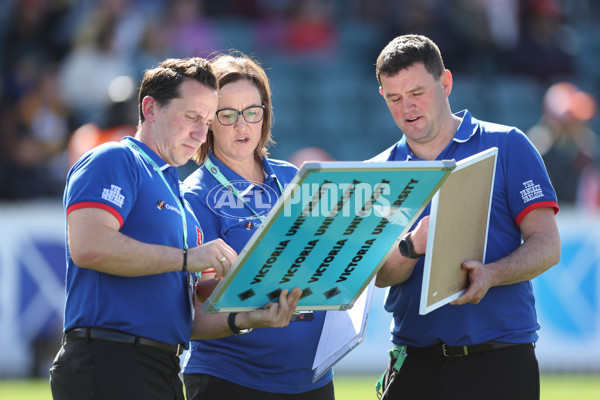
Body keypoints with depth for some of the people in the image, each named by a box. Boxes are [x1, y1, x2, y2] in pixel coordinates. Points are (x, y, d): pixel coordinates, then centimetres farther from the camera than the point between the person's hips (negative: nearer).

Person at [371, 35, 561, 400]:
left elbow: (547, 245, -4)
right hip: (414, 364, 2)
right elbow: (379, 274, 0)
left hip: (500, 360, -2)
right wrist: (412, 247, -22)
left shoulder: (506, 146, 2)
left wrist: (490, 274, -23)